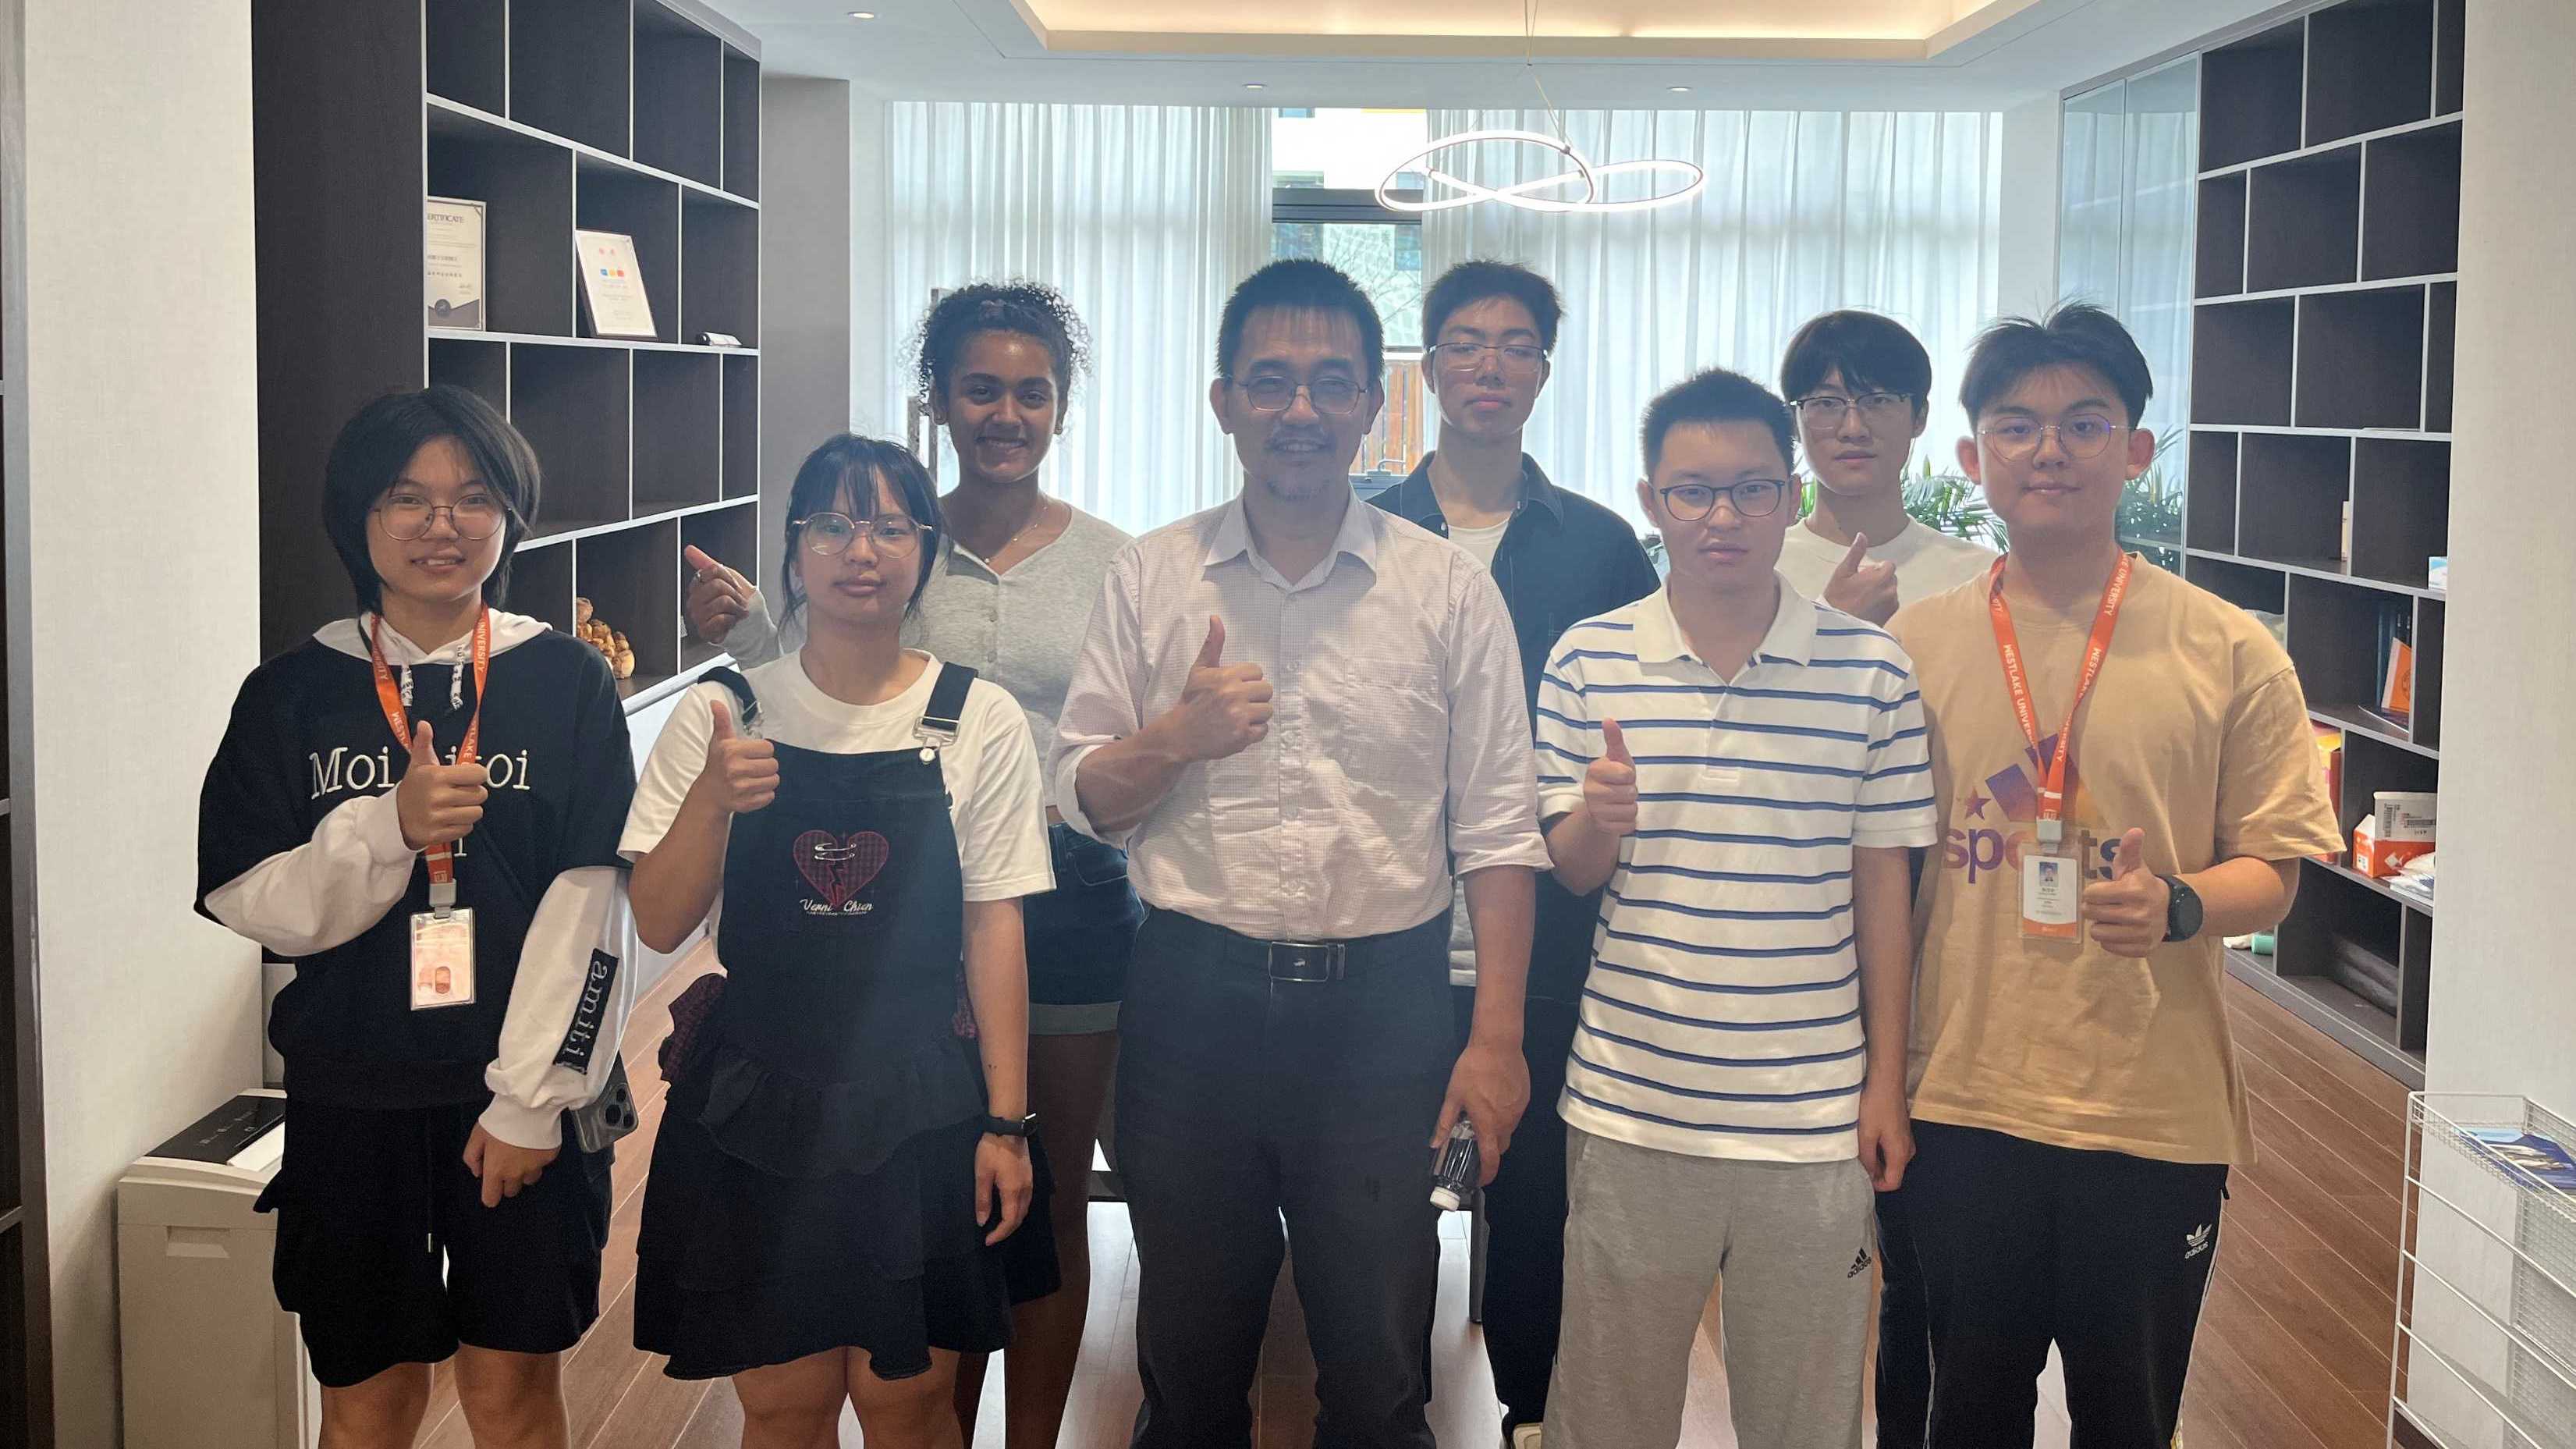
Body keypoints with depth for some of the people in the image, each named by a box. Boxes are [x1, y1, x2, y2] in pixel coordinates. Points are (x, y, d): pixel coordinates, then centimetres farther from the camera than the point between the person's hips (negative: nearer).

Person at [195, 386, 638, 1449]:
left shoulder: (566, 682, -3)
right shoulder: (292, 694, 1)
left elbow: (593, 906, -7)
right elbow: (248, 902, -3)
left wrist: (533, 1095, -10)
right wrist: (389, 828, -20)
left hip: (522, 1093, -1)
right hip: (352, 1097, 1)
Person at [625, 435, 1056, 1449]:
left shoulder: (979, 720, -2)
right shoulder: (724, 716, 0)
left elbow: (994, 929, -1)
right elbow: (660, 926, -2)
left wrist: (1005, 1122, -4)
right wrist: (710, 801, -20)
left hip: (917, 1108, 0)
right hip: (753, 1105, 1)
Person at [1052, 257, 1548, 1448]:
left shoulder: (1447, 587, 1)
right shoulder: (1151, 578, 5)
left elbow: (1496, 827, 0)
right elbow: (1081, 798, 7)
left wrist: (1497, 1036, -7)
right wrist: (1175, 739, -13)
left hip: (1384, 1006, -1)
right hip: (1193, 995, 1)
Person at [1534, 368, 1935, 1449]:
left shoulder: (1871, 671, -2)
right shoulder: (1588, 660, -1)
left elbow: (1880, 887, 4)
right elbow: (1571, 872, 4)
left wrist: (1887, 1083, 3)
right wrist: (1599, 817, -20)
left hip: (1815, 1115, 0)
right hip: (1630, 1107, 0)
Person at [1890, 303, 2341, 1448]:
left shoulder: (2229, 654, -3)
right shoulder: (1913, 644, 2)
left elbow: (2272, 870, 0)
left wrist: (2177, 907, -22)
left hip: (2155, 1113, -1)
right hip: (1960, 1101, 1)